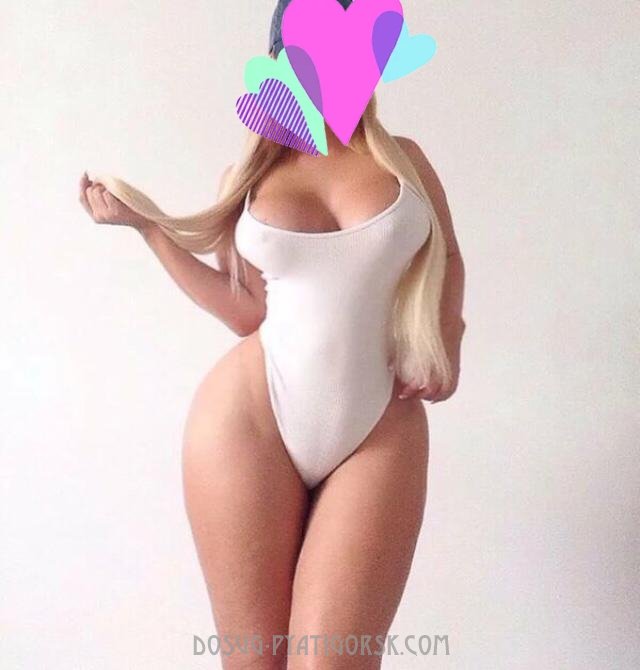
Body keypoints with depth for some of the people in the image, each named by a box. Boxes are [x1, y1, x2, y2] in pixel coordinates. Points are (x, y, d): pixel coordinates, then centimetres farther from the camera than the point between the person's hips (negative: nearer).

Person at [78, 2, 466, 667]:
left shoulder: (403, 159, 13)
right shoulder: (248, 176, 11)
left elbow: (447, 258, 25)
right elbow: (250, 313, 4)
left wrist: (446, 343, 8)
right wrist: (145, 222, 7)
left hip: (381, 434, 1)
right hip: (249, 419, 0)